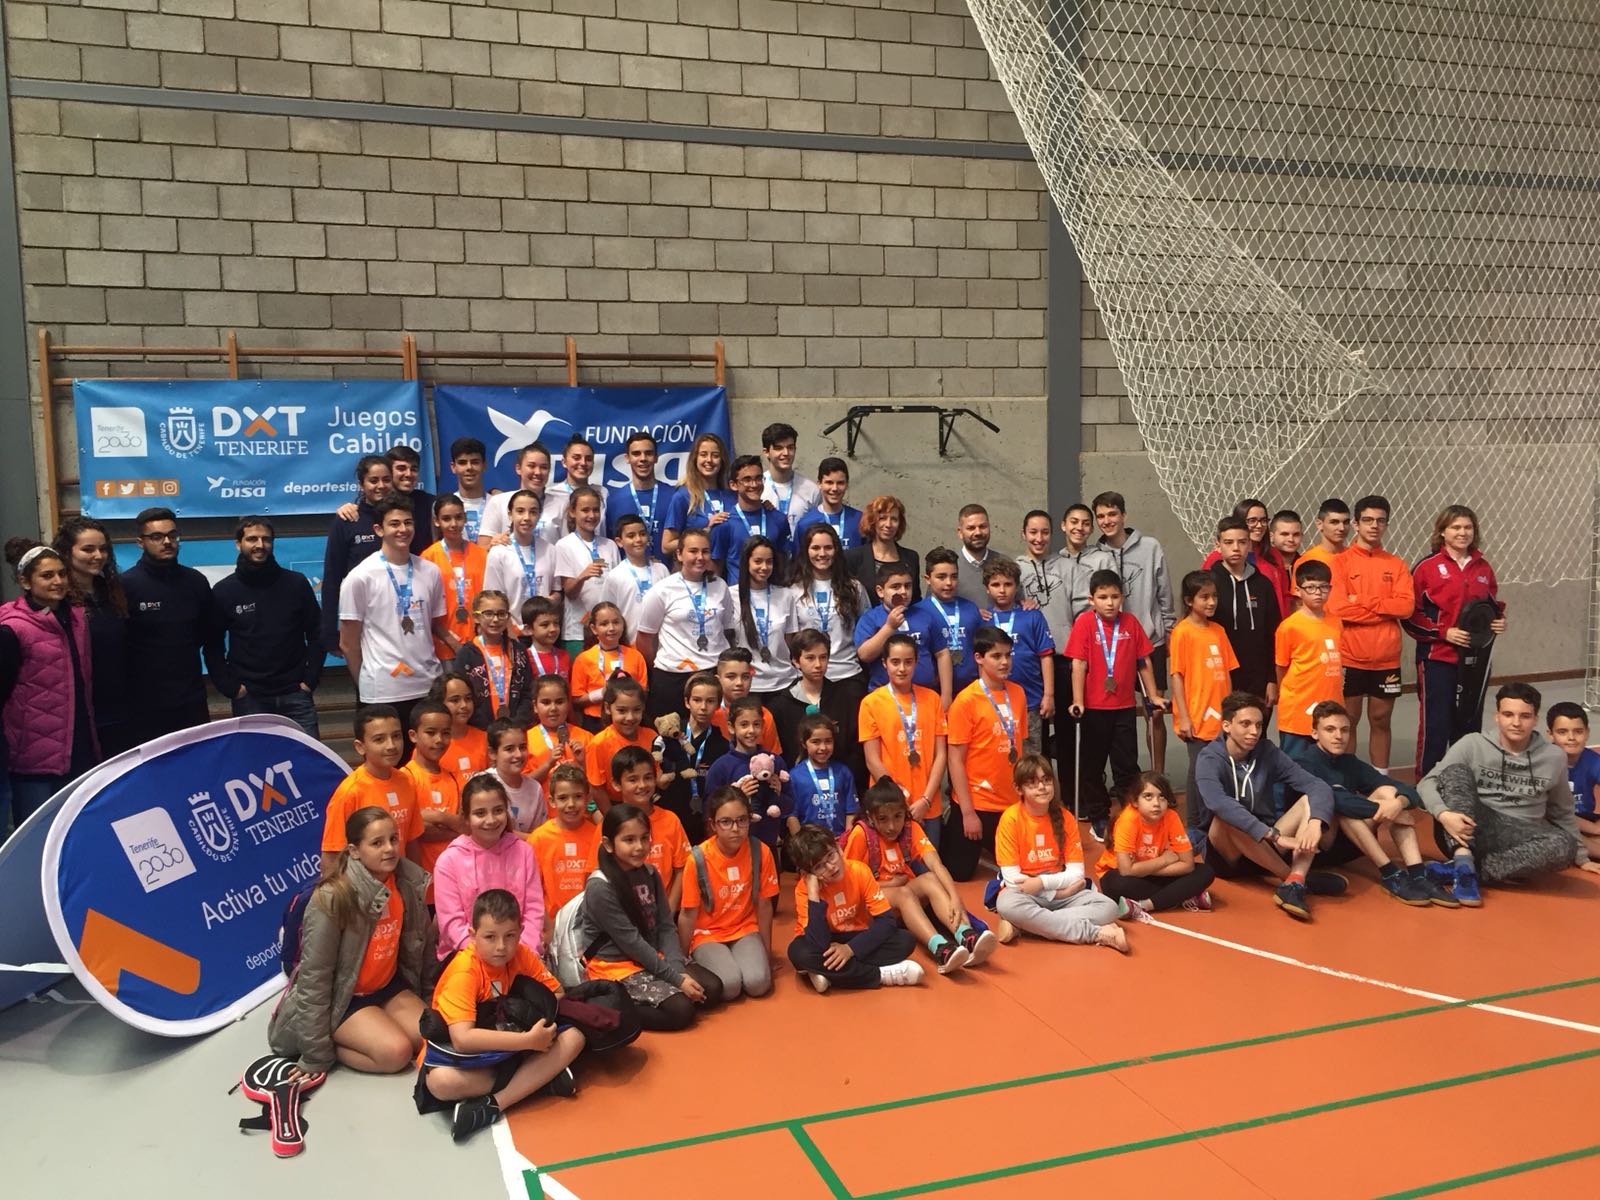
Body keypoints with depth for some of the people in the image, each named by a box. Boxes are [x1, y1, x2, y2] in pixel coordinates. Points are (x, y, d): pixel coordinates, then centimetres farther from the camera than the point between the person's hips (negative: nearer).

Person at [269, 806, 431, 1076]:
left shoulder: (408, 881, -10)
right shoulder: (333, 898, -27)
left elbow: (422, 942, 6)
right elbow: (314, 977, -22)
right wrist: (316, 1056, -19)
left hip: (388, 986, 7)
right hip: (341, 998, -7)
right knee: (395, 1051, -24)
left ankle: (341, 1040, 10)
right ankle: (330, 1047, 2)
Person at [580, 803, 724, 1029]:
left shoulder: (650, 875, 3)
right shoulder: (600, 887, -19)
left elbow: (666, 927, 2)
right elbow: (631, 942, -20)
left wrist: (677, 967, -15)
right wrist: (675, 977, -19)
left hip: (654, 957, 8)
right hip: (617, 965, -8)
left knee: (712, 988, -5)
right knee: (681, 1009, -21)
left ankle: (632, 1001, 2)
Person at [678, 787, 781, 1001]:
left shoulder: (760, 852, -12)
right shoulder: (699, 858, -19)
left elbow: (764, 905, -1)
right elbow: (688, 914, -8)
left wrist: (767, 952, 5)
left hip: (746, 931, 2)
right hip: (707, 935, -2)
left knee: (758, 983, -24)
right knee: (729, 985, -26)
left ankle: (739, 957, 8)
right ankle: (703, 961, 6)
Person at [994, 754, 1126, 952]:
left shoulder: (1064, 818, 1)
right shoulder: (1011, 818, -10)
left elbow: (1076, 873, -3)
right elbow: (1012, 878, -14)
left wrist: (1043, 882, -19)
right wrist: (1061, 885, -15)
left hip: (1060, 892, 4)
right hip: (1025, 893, -4)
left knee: (1108, 907, -20)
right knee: (1008, 904, -39)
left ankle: (1020, 926, -28)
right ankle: (1096, 933, -33)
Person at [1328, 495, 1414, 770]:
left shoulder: (1396, 564, 7)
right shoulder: (1341, 562, -3)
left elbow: (1407, 606, -6)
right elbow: (1338, 607, -16)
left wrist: (1362, 601, -13)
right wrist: (1385, 609, -9)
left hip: (1387, 659, 3)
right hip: (1350, 658, -3)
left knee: (1381, 721, 11)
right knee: (1348, 722, 4)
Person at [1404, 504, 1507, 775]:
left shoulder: (1484, 568, 10)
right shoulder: (1427, 567, -5)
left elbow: (1493, 606, 23)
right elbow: (1410, 614, -6)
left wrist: (1498, 621, 3)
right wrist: (1443, 632, -14)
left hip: (1476, 659, 5)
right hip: (1437, 658, -5)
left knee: (1469, 723, 12)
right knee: (1436, 724, -3)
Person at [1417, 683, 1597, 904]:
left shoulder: (1553, 757, 7)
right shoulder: (1473, 745, 0)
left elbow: (1561, 812, 22)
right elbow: (1427, 783, -6)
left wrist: (1581, 856, 26)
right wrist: (1444, 814, -25)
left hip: (1515, 843, 2)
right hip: (1467, 833, -2)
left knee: (1564, 845, -30)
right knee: (1456, 770, -24)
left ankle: (1458, 870, -30)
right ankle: (1464, 861, -39)